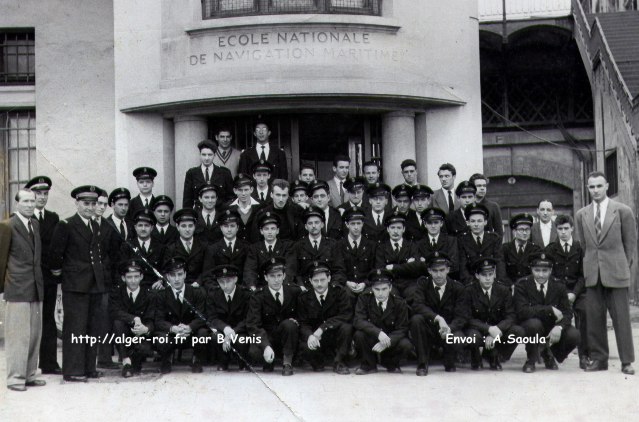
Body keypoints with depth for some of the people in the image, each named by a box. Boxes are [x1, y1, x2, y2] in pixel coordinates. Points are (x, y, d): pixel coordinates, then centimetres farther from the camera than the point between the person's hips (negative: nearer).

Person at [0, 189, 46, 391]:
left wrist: (39, 280, 13)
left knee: (35, 334, 9)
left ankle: (29, 375, 17)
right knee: (18, 335, -4)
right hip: (17, 289, -7)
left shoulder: (36, 224, 14)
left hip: (36, 288, 7)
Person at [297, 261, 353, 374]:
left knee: (347, 327, -32)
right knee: (305, 347, -32)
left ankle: (338, 363, -11)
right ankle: (317, 363, 6)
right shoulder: (303, 298, 0)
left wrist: (323, 328, -27)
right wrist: (310, 336, -30)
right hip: (316, 340, 1)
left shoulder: (339, 292, -5)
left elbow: (346, 315, -18)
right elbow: (303, 323, -5)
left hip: (336, 336, -1)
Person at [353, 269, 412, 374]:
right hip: (371, 340, 0)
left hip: (391, 341, 0)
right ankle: (369, 365, -4)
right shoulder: (364, 298, -10)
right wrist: (378, 332, -40)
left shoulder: (400, 303, -10)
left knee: (406, 345, -30)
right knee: (359, 335, -31)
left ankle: (390, 364, 6)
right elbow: (358, 321, -23)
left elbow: (402, 329, -13)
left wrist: (386, 343, -31)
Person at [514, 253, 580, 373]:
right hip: (530, 328, -3)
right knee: (534, 323, -37)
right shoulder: (522, 284, -12)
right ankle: (530, 360, -8)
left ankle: (549, 354, 10)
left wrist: (559, 327, -30)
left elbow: (567, 312, -8)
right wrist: (550, 309, -28)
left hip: (552, 330, 3)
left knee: (574, 335, -24)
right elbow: (522, 312, -25)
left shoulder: (559, 285, -3)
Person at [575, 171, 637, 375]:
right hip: (592, 274, 3)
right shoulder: (581, 215, 9)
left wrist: (624, 266, 4)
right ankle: (598, 358, 11)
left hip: (616, 273, -3)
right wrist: (589, 266, 9)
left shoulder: (623, 211, 1)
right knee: (594, 318, 3)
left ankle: (626, 361, 4)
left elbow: (631, 242, 5)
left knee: (621, 317, -2)